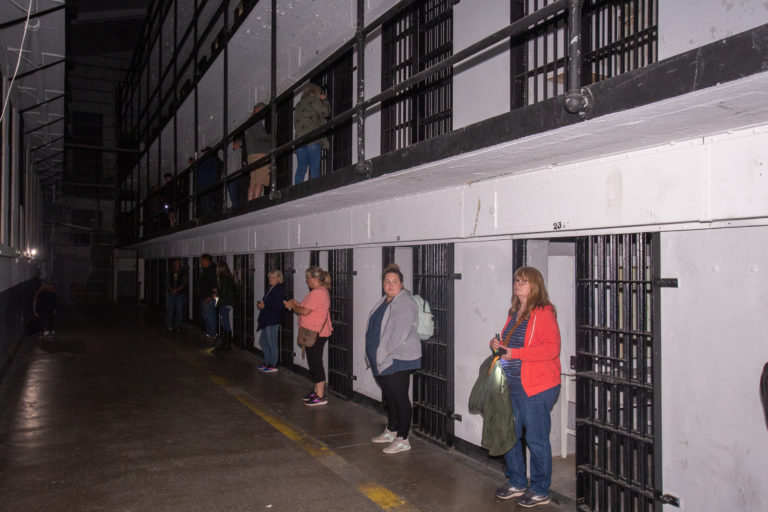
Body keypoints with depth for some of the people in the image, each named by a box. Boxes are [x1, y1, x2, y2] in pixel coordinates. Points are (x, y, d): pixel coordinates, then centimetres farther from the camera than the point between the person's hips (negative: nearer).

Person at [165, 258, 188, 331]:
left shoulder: (184, 273, 3)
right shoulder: (170, 272, 11)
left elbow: (185, 283, -4)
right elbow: (167, 282, 7)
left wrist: (177, 290, -13)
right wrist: (172, 290, -10)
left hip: (180, 293, -2)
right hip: (170, 293, 2)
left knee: (179, 309, -3)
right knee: (170, 309, -2)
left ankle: (178, 325, 3)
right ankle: (169, 325, 4)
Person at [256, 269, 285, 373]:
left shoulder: (279, 290, -14)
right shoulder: (271, 288, 15)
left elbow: (279, 306, -22)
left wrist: (265, 306, -17)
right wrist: (260, 304, 4)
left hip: (273, 321, -10)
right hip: (266, 320, 10)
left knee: (272, 343, -2)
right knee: (262, 341, 16)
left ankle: (273, 365, 7)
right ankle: (267, 363, 27)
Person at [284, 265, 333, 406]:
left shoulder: (317, 293, -19)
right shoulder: (322, 291, 15)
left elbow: (305, 311, -21)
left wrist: (292, 305, -5)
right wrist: (297, 304, 10)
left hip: (315, 334, -11)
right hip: (316, 333, 11)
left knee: (315, 363, -6)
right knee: (315, 363, 17)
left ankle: (320, 397, -1)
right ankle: (317, 391, 27)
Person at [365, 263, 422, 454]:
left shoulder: (405, 303, -15)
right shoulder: (384, 302, 14)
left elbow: (402, 332, -24)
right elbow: (374, 327, 22)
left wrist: (388, 352, -21)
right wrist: (375, 355, 17)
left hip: (398, 359, -10)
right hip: (382, 360, 10)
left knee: (400, 397, -4)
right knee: (389, 396, 19)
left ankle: (403, 439, 2)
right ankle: (391, 431, 33)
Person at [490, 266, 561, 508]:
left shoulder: (543, 313, -13)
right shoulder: (515, 313, 14)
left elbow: (551, 348, -22)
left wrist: (515, 353, -24)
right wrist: (499, 345, 4)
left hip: (536, 388, -9)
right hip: (512, 386, 9)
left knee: (536, 439, 3)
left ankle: (540, 491, 19)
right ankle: (517, 483, 32)